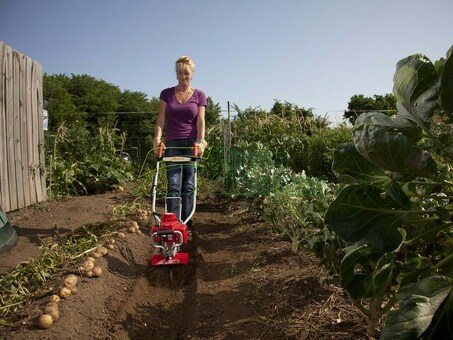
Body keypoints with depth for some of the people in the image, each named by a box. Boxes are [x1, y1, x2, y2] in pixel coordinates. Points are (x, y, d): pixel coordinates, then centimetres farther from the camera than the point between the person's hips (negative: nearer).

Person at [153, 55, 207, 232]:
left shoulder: (199, 95, 7)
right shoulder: (166, 94, 9)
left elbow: (200, 121, -2)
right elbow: (161, 119, 3)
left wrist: (201, 141, -17)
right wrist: (158, 137, -14)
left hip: (191, 143, 0)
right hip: (172, 144, 0)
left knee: (189, 186, 2)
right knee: (174, 185, -7)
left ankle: (186, 224, 11)